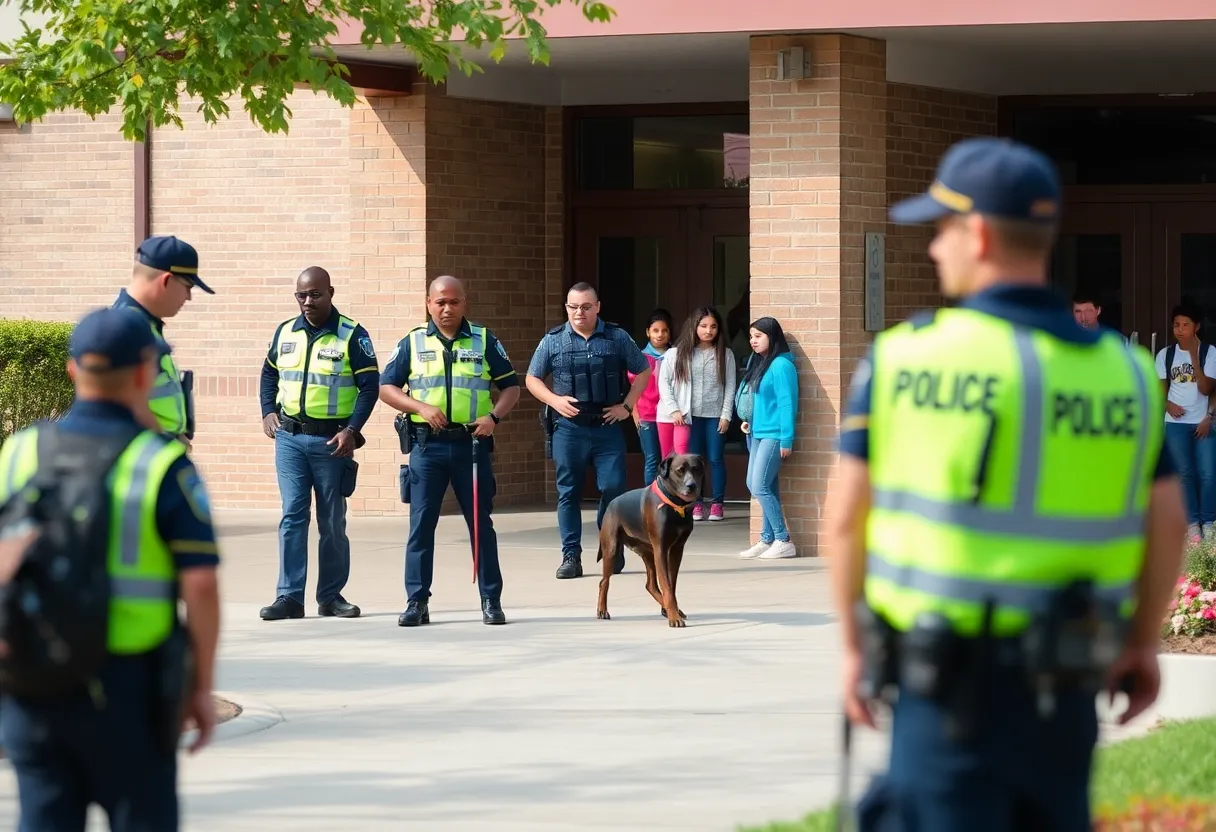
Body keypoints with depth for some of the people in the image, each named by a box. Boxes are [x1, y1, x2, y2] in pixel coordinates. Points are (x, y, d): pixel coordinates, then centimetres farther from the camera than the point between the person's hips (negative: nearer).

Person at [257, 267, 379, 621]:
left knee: (332, 521, 6)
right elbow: (269, 373, 22)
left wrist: (352, 430, -15)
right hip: (289, 437, 3)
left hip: (331, 441, -3)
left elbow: (369, 387, -6)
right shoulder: (285, 332, 8)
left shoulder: (352, 335, -5)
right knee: (292, 515, -2)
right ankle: (289, 596, -2)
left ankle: (331, 596, 14)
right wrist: (268, 412, 7)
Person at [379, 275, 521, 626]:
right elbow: (386, 387, 6)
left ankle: (491, 601, 8)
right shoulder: (413, 343, 7)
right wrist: (421, 407, -10)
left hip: (472, 444, 0)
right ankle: (417, 601, 5)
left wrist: (493, 416, -9)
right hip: (427, 445, 0)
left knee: (481, 523, 2)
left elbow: (510, 386, 9)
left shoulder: (484, 341, 7)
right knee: (421, 524, 0)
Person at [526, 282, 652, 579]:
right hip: (569, 427, 0)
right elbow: (532, 379, 12)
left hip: (607, 425, 0)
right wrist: (554, 401, -5)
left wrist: (627, 405, 3)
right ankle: (571, 556, 6)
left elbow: (643, 371, 14)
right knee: (569, 492, 1)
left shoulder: (617, 338, 4)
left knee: (613, 487, -6)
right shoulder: (553, 341, 5)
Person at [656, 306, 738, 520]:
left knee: (716, 459, 2)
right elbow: (664, 381, 1)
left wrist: (726, 415, -4)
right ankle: (696, 504, 6)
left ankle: (717, 504, 7)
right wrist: (674, 409, -6)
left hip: (715, 415, 0)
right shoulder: (679, 353, 2)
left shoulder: (725, 355, 4)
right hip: (690, 415, 0)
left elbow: (730, 386, 3)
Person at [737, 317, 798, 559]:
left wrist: (786, 440, -18)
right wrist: (749, 421, 9)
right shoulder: (757, 363, 13)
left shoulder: (781, 366, -14)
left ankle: (784, 541, -4)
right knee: (755, 485, 8)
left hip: (773, 435, -9)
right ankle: (768, 539, 13)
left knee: (760, 487, -11)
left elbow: (787, 404, -17)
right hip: (757, 433, 9)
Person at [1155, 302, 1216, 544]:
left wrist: (1194, 358, -20)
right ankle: (1192, 521, 6)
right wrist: (1168, 404, -10)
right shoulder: (1165, 355, 5)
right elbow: (1161, 389, 11)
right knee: (1184, 473, 1)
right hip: (1176, 423, 2)